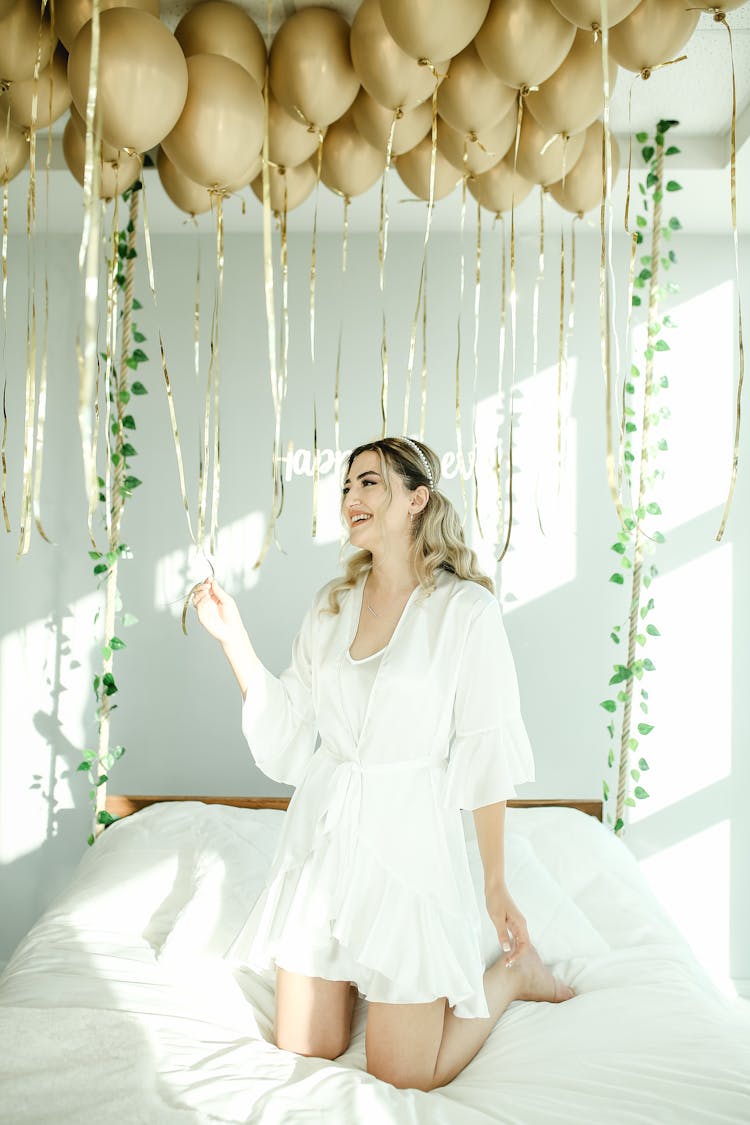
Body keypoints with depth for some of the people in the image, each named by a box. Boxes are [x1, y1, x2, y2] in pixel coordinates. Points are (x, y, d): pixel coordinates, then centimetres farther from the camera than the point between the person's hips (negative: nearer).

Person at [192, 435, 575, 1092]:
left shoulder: (466, 607, -10)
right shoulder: (332, 605, 6)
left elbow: (486, 755, -9)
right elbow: (287, 726, 6)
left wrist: (496, 883, -6)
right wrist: (233, 638, -1)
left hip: (408, 839, -5)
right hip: (322, 833, 5)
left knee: (403, 1078, 2)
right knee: (304, 1054, 12)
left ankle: (509, 970, 25)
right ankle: (359, 977, 40)